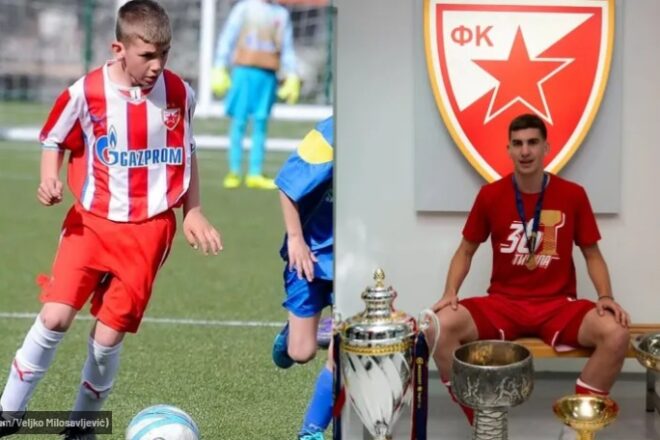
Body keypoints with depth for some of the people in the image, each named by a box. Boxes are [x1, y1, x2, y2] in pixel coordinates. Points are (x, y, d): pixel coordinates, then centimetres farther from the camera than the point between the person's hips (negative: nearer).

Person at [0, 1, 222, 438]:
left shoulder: (179, 94, -2)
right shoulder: (86, 93, -10)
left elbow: (186, 152, 15)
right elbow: (55, 141, 5)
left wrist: (193, 213, 12)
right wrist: (50, 178, -14)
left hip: (148, 229, 1)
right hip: (92, 221, -1)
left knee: (108, 335, -2)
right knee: (55, 316, -13)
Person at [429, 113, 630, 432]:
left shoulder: (573, 195, -1)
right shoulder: (490, 195, 0)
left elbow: (592, 254, 8)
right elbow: (466, 251, 10)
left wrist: (606, 296, -10)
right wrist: (450, 293, -8)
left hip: (558, 305, 0)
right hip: (501, 304, 1)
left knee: (616, 334, -30)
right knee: (443, 327, -29)